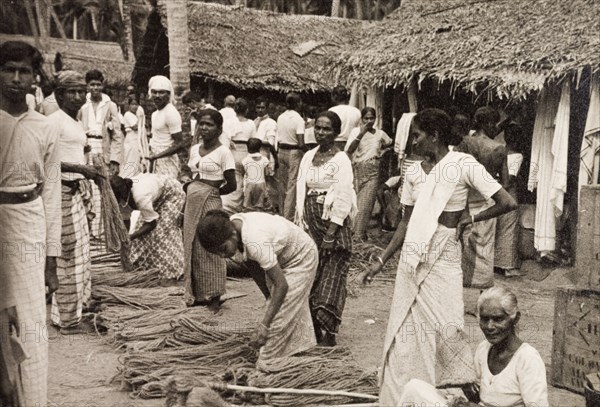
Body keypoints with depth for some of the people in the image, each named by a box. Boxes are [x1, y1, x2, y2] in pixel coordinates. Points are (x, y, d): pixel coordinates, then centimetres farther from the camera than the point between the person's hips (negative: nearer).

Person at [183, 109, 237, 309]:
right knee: (192, 247, 10)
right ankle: (198, 294, 21)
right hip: (192, 203, 7)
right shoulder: (194, 149, 11)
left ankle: (214, 296, 10)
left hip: (210, 203, -7)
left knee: (209, 249, -1)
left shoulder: (223, 152, -9)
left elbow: (231, 185, -9)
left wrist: (211, 192, 1)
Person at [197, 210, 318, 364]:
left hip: (301, 259, -8)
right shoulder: (230, 224, -17)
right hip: (279, 257, 8)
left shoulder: (255, 242, -42)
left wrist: (264, 325, -40)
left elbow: (282, 285, -39)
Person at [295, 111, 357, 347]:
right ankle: (312, 328, 17)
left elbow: (343, 199, -12)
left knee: (331, 277, -5)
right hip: (310, 223, 6)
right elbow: (301, 192, 13)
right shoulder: (308, 157, 10)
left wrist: (331, 234, -16)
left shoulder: (341, 160, -8)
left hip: (334, 223, -6)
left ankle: (328, 333, 0)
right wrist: (300, 223, 5)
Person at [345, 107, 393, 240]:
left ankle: (359, 235, -3)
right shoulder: (356, 131, -1)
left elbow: (390, 142, 29)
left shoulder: (380, 134, 7)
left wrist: (380, 150, 14)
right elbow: (349, 150, -15)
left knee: (365, 205, -7)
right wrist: (361, 134, -21)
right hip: (357, 171, -1)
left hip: (372, 174, 1)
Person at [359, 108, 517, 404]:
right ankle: (401, 397, 16)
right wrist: (380, 262, 12)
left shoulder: (463, 164, -7)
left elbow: (508, 203, -11)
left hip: (444, 259, -4)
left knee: (447, 329, -4)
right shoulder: (414, 172, 7)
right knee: (407, 331, 6)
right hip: (412, 259, 5)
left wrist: (469, 219, -5)